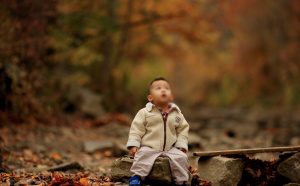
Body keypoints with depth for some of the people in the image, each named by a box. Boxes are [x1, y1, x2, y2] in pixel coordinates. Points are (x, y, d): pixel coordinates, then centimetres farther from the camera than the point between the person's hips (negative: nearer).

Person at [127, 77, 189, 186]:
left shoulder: (177, 114, 10)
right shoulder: (144, 113, 2)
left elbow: (183, 129, 15)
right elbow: (137, 129, 0)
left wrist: (181, 145, 2)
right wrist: (133, 145, -10)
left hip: (170, 148, 2)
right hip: (149, 147, -2)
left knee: (181, 157, -21)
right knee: (143, 155, -32)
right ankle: (136, 177, -25)